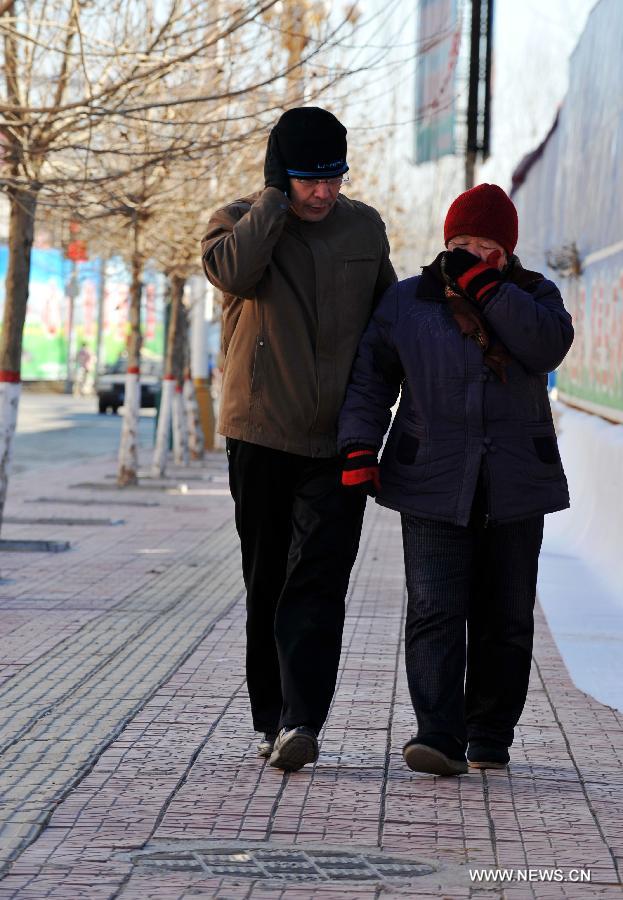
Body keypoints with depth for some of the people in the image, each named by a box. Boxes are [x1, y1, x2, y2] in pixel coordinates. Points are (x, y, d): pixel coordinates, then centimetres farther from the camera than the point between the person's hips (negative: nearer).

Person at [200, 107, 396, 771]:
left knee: (317, 581, -11)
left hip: (338, 440, 1)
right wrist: (275, 195, -14)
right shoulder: (239, 222, 1)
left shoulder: (365, 228, 10)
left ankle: (301, 721, -17)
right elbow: (236, 271, -23)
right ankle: (271, 719, 16)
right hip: (261, 435, 0)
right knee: (267, 583, 7)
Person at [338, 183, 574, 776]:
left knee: (505, 618, 6)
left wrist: (486, 284, -17)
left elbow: (548, 345, -14)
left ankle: (490, 737, 16)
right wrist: (358, 448, -9)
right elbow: (371, 377, 4)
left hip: (515, 487, 1)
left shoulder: (532, 297, 7)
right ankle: (439, 737, -15)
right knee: (434, 611, -12)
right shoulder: (405, 302, 6)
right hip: (434, 484, -1)